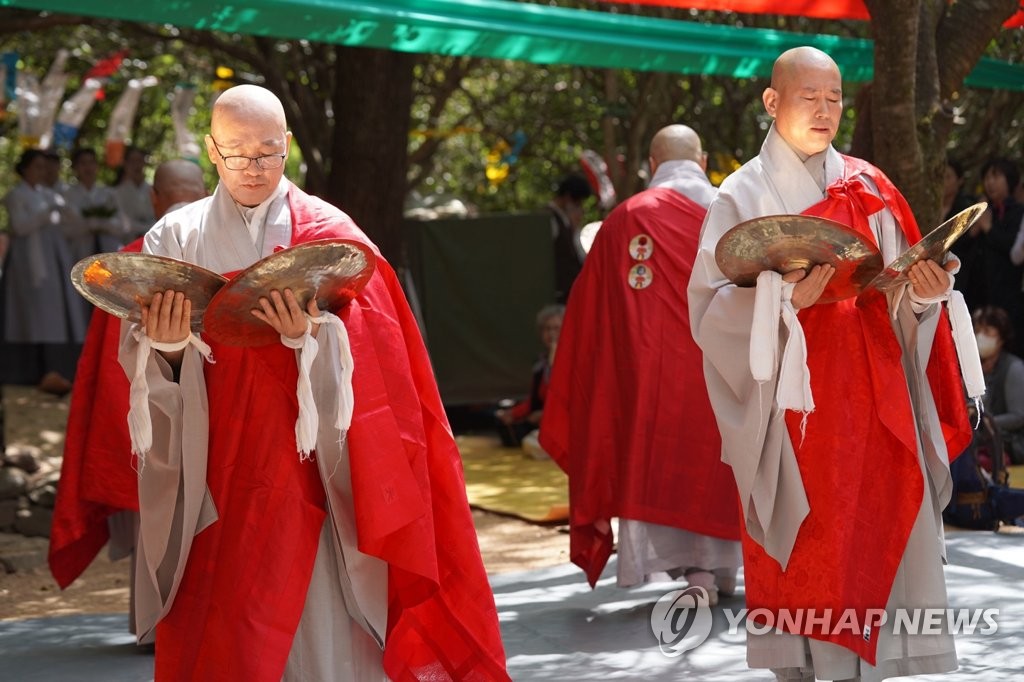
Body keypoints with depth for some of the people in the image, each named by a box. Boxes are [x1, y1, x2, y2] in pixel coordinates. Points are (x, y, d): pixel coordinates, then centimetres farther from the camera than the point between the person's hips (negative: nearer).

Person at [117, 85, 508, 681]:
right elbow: (141, 360, -1)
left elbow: (361, 356, -7)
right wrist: (164, 345, -22)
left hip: (303, 464, -1)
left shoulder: (328, 233, 2)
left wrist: (309, 336, -26)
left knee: (313, 615, -4)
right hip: (208, 471, 1)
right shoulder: (176, 237, 7)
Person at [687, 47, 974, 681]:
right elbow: (713, 306, -7)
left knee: (875, 538, 0)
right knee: (800, 553, -4)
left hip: (870, 393, 3)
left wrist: (926, 294, -13)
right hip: (792, 400, -3)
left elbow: (902, 293, 9)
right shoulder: (743, 196, 1)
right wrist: (781, 297, -24)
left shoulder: (869, 187, 11)